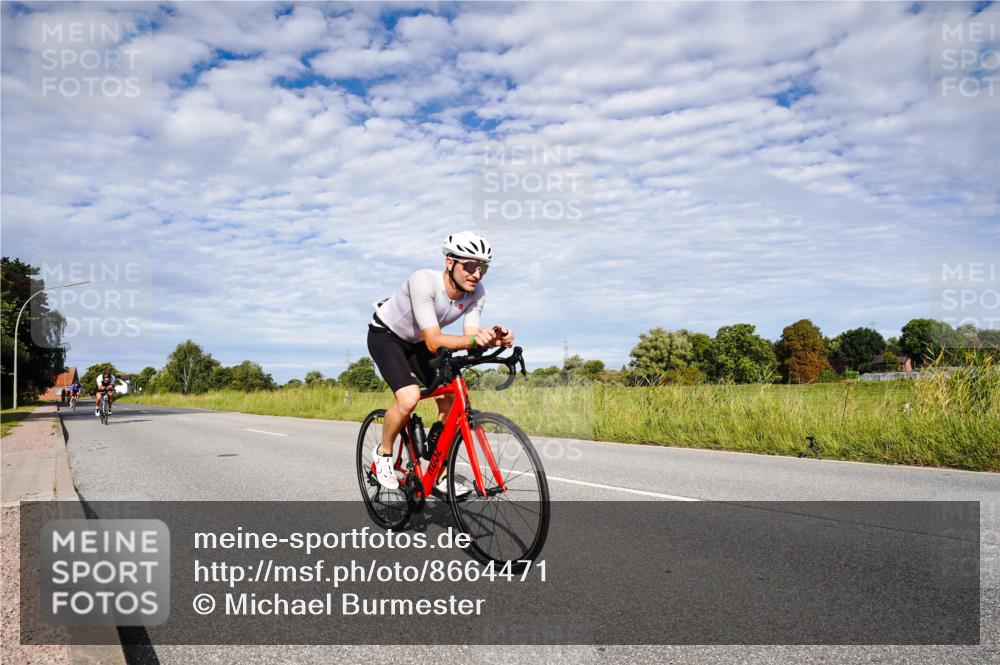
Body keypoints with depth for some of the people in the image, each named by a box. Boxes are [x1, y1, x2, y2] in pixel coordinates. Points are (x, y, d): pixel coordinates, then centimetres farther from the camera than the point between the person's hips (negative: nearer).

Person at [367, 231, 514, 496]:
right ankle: (383, 453, 1)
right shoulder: (424, 281, -36)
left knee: (451, 401, -6)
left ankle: (441, 476, 8)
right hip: (386, 335, -6)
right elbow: (434, 341, -40)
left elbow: (470, 336, -21)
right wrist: (472, 339, -55)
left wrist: (493, 338, -43)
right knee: (409, 398, -28)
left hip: (417, 343, 6)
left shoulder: (476, 292, -18)